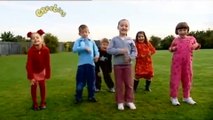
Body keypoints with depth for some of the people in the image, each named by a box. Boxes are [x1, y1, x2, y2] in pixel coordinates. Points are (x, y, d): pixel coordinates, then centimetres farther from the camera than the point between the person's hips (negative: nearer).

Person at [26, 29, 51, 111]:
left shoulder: (46, 50, -25)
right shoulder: (30, 51, -28)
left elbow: (47, 63, -17)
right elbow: (29, 64, -25)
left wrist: (47, 75, -13)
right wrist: (30, 77, -26)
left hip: (42, 71, 1)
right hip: (33, 72, -1)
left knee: (42, 86, 5)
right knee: (33, 87, 2)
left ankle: (43, 103, 19)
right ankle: (35, 104, 16)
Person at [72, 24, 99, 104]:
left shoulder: (91, 41, 13)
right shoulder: (78, 41, 5)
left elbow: (96, 50, 9)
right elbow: (74, 49, -11)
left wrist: (97, 55, -12)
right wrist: (84, 48, -16)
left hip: (91, 64, 3)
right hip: (82, 64, -2)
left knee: (91, 81, 10)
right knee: (80, 81, 2)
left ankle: (91, 96, 24)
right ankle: (78, 97, 16)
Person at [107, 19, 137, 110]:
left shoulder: (130, 40, 2)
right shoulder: (114, 39, -2)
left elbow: (134, 51, 2)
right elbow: (109, 50, -10)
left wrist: (130, 57, -17)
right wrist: (120, 51, -19)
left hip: (128, 65, 1)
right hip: (117, 65, -1)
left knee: (129, 84, 6)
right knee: (119, 84, 7)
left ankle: (129, 101, 20)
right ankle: (120, 102, 18)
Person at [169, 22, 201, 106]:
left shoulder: (192, 38, 4)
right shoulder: (175, 40, 2)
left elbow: (196, 46, 19)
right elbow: (171, 48, 14)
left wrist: (197, 46, -4)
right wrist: (172, 49, -8)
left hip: (187, 62, 2)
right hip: (176, 62, -2)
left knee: (187, 79, 10)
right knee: (175, 79, 1)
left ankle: (186, 97, 25)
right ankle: (174, 97, 12)